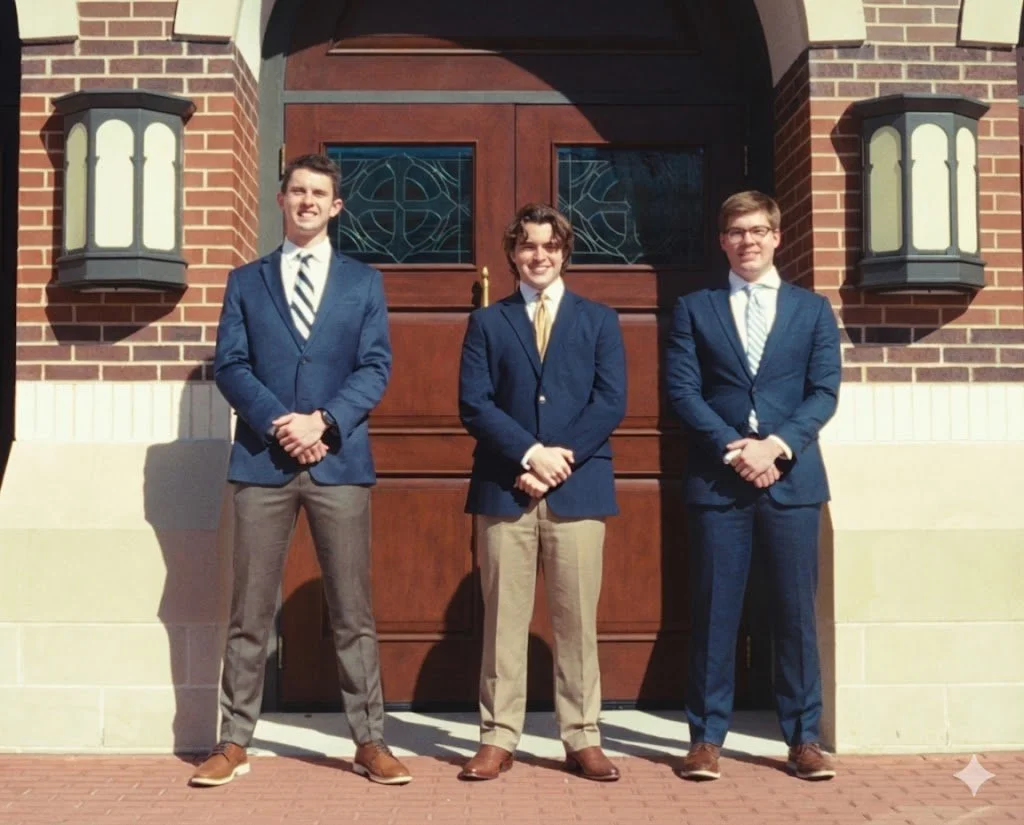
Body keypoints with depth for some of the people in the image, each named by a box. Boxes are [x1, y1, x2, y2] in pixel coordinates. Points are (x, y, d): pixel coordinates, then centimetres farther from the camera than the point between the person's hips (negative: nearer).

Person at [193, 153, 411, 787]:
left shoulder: (364, 282, 12)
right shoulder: (246, 281, 13)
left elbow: (376, 367, 3)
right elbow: (231, 366, 4)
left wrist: (322, 421, -12)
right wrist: (279, 423, -11)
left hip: (339, 461, 0)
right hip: (262, 461, 1)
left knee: (353, 612, 2)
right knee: (250, 612, 4)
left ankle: (370, 742, 9)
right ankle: (235, 742, 12)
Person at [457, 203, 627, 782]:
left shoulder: (600, 320, 13)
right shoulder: (488, 322, 13)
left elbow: (611, 402, 2)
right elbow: (474, 404, 1)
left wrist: (561, 458, -10)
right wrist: (531, 453, -11)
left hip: (579, 488, 0)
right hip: (504, 489, 0)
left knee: (578, 620, 3)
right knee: (504, 619, 2)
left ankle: (583, 740, 9)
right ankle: (499, 738, 9)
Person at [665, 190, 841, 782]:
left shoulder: (813, 310, 12)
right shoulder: (695, 308, 10)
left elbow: (825, 392, 2)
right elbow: (682, 389, 1)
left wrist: (776, 444, -13)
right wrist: (733, 447, -12)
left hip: (792, 478, 1)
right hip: (717, 482, 0)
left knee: (796, 611, 3)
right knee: (715, 612, 2)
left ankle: (804, 738, 12)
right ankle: (707, 738, 10)